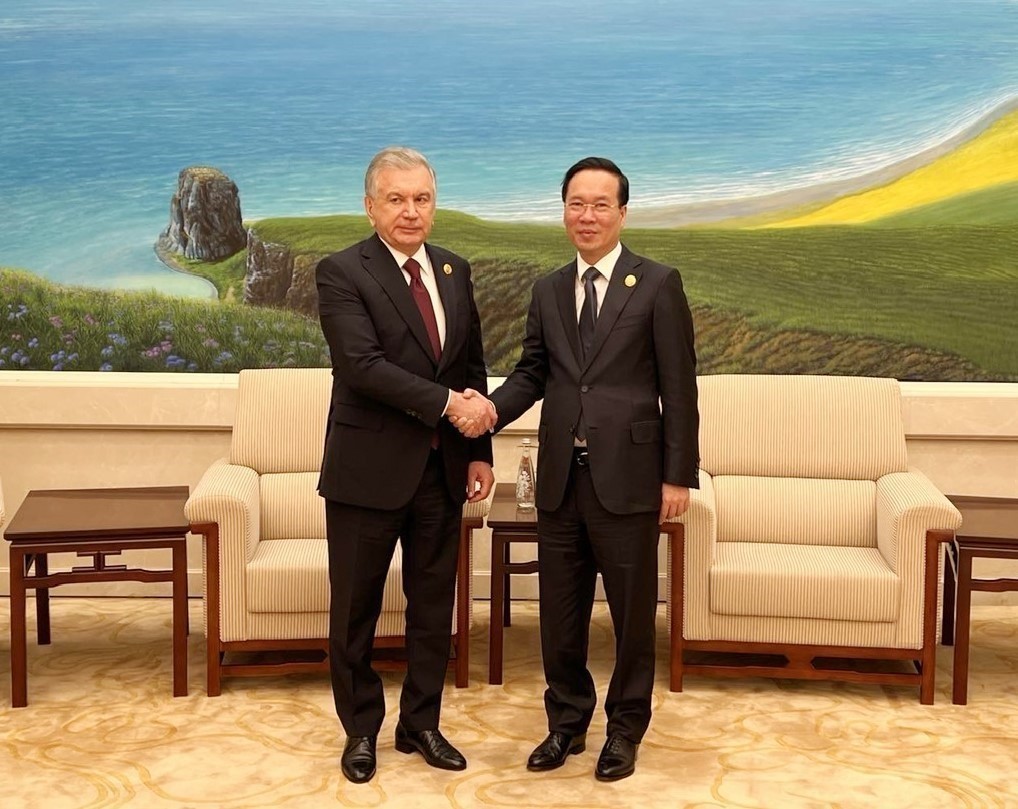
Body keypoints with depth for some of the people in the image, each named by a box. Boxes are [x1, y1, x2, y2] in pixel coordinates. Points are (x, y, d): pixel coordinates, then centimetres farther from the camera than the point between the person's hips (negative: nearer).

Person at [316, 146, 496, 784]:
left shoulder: (455, 271, 9)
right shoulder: (342, 273, -9)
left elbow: (473, 366, 13)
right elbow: (363, 364, -21)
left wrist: (479, 451, 6)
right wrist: (448, 403, -23)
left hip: (443, 469, 5)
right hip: (369, 468, -5)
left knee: (435, 606, 13)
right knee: (356, 610, 8)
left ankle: (421, 723, 28)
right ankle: (361, 730, 25)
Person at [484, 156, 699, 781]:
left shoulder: (658, 285, -3)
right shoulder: (548, 291, 11)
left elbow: (679, 388, -5)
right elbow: (533, 372, 10)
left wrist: (678, 475, -8)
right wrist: (493, 409, -11)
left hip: (627, 478, -4)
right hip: (561, 478, 4)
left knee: (632, 612, 8)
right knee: (560, 612, 12)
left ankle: (625, 729, 24)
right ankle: (567, 722, 29)